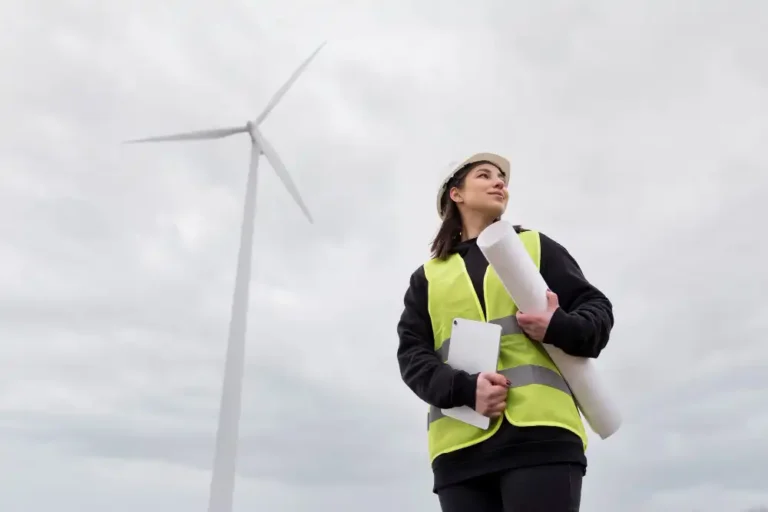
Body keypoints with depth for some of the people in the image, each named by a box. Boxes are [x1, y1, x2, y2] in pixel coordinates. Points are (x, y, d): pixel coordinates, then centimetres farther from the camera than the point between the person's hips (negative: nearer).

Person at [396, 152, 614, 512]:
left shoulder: (536, 246, 20)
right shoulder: (428, 276, 21)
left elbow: (597, 308, 14)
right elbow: (411, 354, 10)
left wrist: (561, 329, -11)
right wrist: (465, 390, -11)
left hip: (540, 430, -1)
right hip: (461, 443, 2)